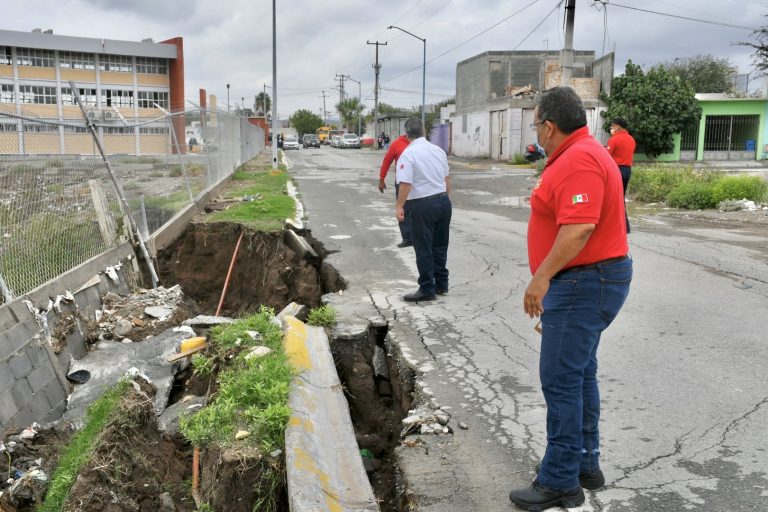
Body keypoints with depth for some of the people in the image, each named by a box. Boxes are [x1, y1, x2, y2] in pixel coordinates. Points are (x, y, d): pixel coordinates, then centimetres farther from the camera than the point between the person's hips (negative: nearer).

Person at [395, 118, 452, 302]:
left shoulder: (408, 154, -13)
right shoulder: (438, 150, 7)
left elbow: (405, 184, -20)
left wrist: (399, 207, -13)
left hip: (422, 205, -7)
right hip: (443, 201, 7)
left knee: (424, 249, 2)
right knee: (440, 245, 17)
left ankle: (427, 289, 7)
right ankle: (441, 284, 26)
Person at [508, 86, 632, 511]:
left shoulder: (578, 161, -19)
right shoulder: (581, 154, 16)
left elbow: (579, 227, -30)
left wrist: (542, 276, -28)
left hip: (584, 283, -11)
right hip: (586, 279, 11)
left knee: (560, 379, -5)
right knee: (579, 373, 17)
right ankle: (584, 464, 29)